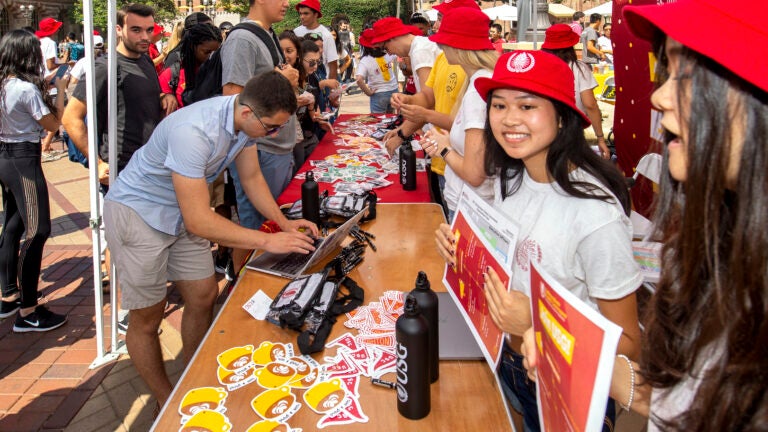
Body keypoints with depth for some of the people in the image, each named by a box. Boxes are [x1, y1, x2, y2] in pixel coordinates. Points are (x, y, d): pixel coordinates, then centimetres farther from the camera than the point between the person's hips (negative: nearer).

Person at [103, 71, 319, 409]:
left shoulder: (246, 119, -12)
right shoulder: (194, 132, -37)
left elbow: (252, 177, 3)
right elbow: (199, 220, -36)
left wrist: (284, 222, -8)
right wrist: (267, 241, -31)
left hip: (182, 211, 8)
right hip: (137, 212, -7)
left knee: (203, 298, 9)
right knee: (148, 317, 4)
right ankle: (166, 403, 23)